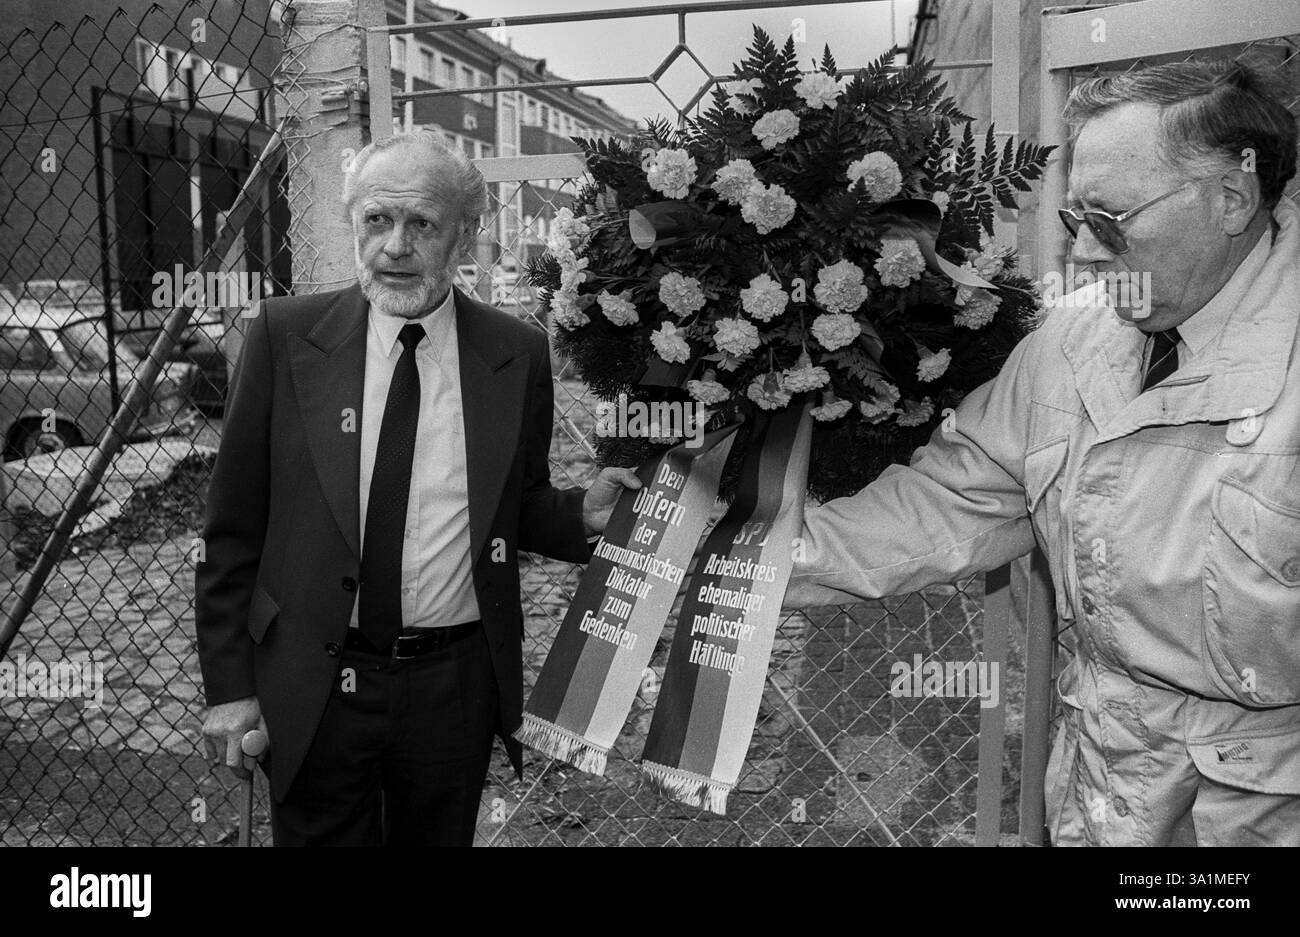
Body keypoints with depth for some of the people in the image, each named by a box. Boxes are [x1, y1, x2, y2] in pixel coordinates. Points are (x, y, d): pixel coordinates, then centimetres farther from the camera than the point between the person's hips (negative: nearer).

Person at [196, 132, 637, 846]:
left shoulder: (517, 353, -4)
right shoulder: (286, 335, -6)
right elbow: (233, 527, -2)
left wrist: (583, 514, -13)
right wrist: (230, 686, -3)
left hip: (456, 685, 1)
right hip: (312, 686, -1)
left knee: (439, 839, 20)